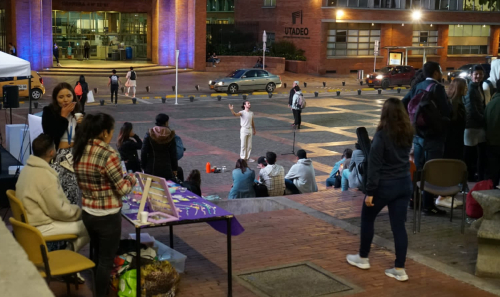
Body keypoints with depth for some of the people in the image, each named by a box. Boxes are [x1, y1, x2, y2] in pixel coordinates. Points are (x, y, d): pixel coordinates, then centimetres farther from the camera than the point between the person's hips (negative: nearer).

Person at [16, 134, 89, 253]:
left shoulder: (27, 168, 4)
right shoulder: (45, 175, -25)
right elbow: (59, 211, -21)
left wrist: (74, 209, 9)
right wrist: (80, 211, -5)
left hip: (31, 220, 10)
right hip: (41, 226, -10)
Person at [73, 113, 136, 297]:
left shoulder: (80, 152, -1)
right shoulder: (108, 154, -23)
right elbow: (122, 189, -18)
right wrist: (131, 179, 2)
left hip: (87, 213, 7)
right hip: (107, 216, -7)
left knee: (97, 255, 23)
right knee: (106, 260, 9)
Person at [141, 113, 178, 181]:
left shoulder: (149, 135, -3)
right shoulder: (171, 136, -3)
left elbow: (143, 152, -2)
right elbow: (173, 154, 0)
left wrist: (143, 166, 7)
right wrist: (174, 169, 9)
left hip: (151, 168, 0)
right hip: (166, 169, 0)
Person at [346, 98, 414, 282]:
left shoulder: (382, 135, -17)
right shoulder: (408, 133, 1)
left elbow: (374, 165, -17)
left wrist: (370, 191, -14)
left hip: (385, 185, -5)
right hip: (405, 183, 5)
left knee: (367, 218, 16)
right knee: (399, 225, 8)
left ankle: (363, 258, 29)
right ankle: (400, 269, 9)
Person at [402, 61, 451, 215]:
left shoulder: (417, 87, 8)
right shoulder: (437, 87, -14)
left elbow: (403, 105, 7)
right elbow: (447, 111, -20)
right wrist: (447, 99, -1)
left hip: (418, 134, 7)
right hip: (433, 135, -7)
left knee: (418, 169, 16)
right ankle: (428, 205, 2)